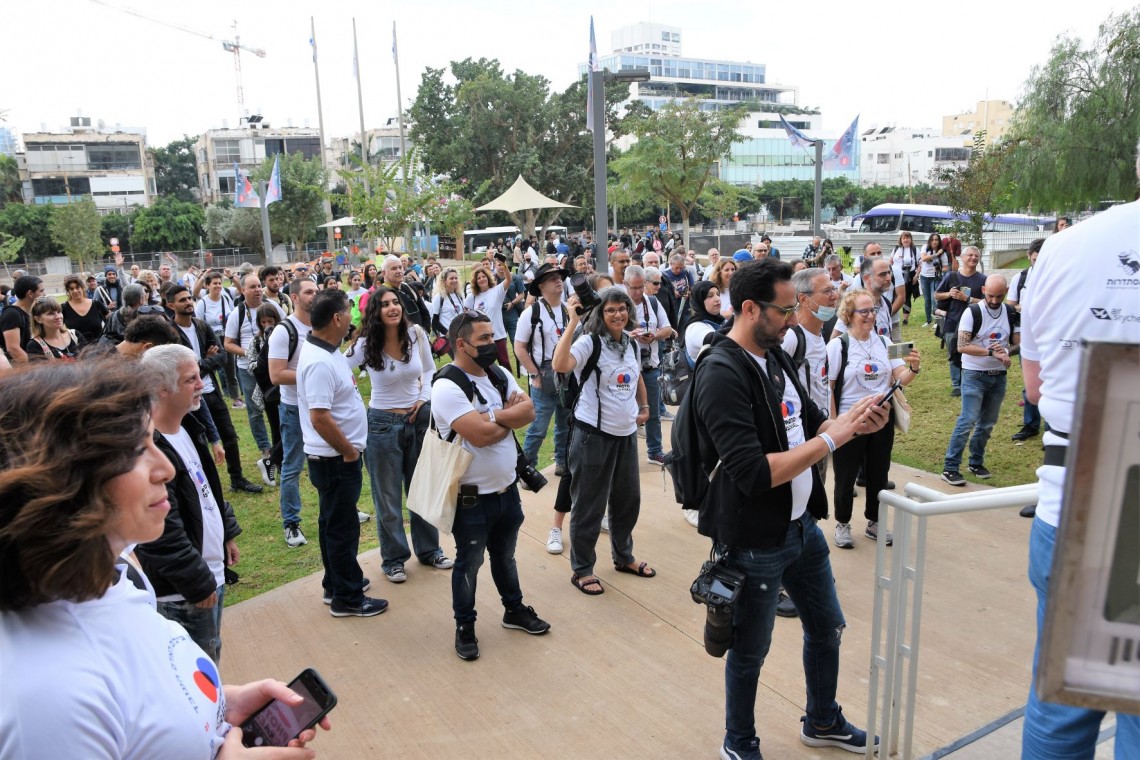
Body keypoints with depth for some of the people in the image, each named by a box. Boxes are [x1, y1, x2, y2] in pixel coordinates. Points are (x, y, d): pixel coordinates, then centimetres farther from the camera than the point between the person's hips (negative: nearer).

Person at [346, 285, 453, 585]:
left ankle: (429, 549, 35)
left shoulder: (416, 334, -6)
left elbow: (429, 370, 7)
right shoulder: (366, 344, -13)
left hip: (419, 418, 3)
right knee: (387, 495, 9)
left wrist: (424, 398, -6)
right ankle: (393, 558, 26)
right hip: (383, 423, -3)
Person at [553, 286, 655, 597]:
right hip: (593, 433, -7)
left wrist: (645, 406, 17)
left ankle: (623, 557, 41)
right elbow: (560, 365, -35)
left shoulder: (632, 344, 7)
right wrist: (572, 322, -33)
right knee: (589, 504, 4)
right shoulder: (589, 342, -15)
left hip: (627, 433, 7)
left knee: (628, 499, 20)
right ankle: (582, 570, 20)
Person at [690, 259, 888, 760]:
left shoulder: (775, 356, 3)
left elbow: (810, 422, 13)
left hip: (802, 525, 8)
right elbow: (754, 473, -30)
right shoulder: (721, 374, -24)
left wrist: (853, 421, -7)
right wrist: (831, 440, -24)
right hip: (755, 543, -8)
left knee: (827, 628, 24)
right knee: (750, 653, 13)